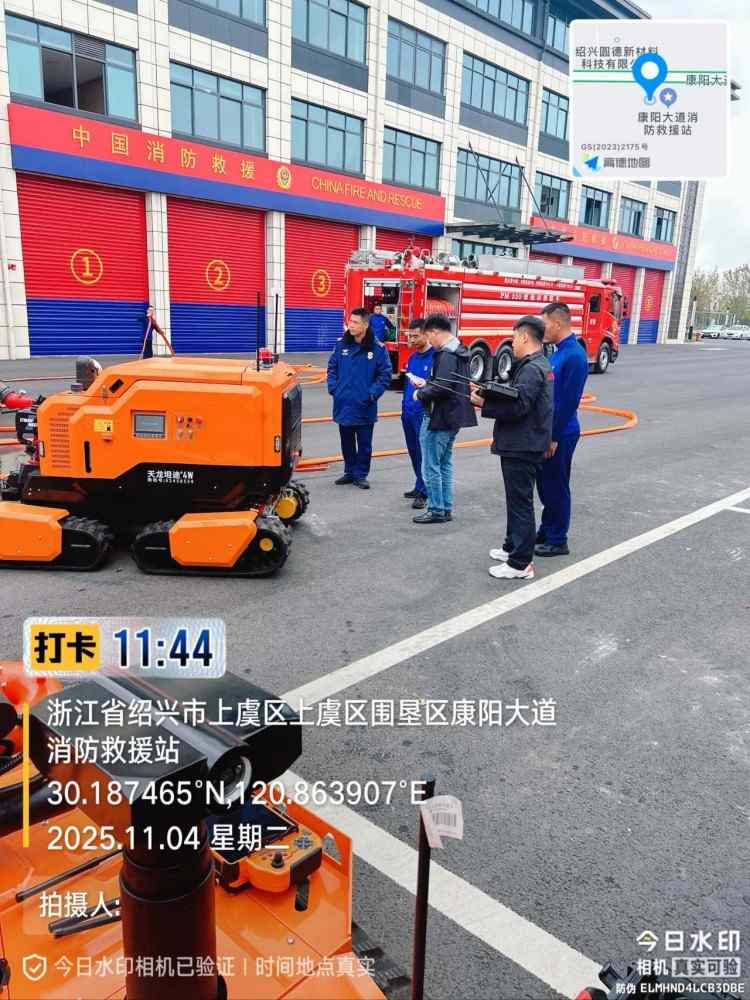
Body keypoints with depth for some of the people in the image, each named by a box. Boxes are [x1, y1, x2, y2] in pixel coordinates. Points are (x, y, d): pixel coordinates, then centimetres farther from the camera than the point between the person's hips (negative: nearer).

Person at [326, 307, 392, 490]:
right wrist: (333, 387, 0)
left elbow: (385, 374, -3)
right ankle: (350, 471, 30)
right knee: (346, 442, 15)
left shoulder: (377, 348, -8)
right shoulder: (341, 344, 2)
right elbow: (332, 367, 12)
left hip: (365, 407, -3)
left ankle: (360, 474, 20)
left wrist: (373, 393, -11)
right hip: (343, 404, 3)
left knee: (364, 443, 7)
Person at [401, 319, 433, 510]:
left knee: (423, 452, -5)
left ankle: (423, 491, 1)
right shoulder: (412, 357, 15)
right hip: (408, 412, 8)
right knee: (413, 451, 14)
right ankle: (421, 486, 26)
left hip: (424, 413, -8)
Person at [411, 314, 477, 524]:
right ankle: (446, 508, 22)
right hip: (453, 417, 10)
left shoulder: (446, 354, -18)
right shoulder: (459, 351, 12)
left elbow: (442, 388, -27)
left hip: (439, 418, -10)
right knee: (445, 464, 16)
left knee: (431, 466, -2)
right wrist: (426, 383, 14)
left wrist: (421, 393, -12)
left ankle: (436, 510, 5)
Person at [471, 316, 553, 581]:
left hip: (522, 448, -11)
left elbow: (516, 407, -26)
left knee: (520, 502, -6)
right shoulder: (537, 365, 16)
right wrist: (489, 393, -1)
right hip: (521, 444, 11)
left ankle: (521, 563, 0)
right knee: (516, 499, 20)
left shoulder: (532, 369, -17)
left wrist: (484, 404, -17)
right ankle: (513, 547, 34)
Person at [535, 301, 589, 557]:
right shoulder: (558, 351, 11)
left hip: (560, 433, -9)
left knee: (556, 487, 1)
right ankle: (546, 531, 31)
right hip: (547, 429, 9)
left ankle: (558, 541, 14)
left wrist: (555, 437, -19)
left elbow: (569, 401, -21)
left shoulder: (574, 355, -19)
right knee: (544, 483, 17)